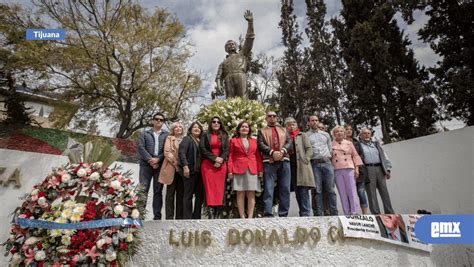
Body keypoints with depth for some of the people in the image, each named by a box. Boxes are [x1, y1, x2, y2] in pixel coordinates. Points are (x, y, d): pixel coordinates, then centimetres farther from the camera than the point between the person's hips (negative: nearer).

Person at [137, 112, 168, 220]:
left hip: (161, 165, 0)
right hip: (146, 164, 0)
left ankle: (157, 216, 10)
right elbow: (141, 148, 1)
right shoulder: (144, 133, 15)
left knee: (158, 191, 4)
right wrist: (150, 160, -11)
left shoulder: (167, 135, 12)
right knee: (143, 189, -5)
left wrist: (158, 159, -13)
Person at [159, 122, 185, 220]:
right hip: (171, 168, -3)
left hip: (182, 168, 3)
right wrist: (175, 162, -13)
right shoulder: (169, 138, 9)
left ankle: (179, 217, 10)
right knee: (170, 193, 0)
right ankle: (169, 217, 4)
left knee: (181, 194, 4)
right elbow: (167, 152, -3)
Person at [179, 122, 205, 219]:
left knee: (200, 195, 7)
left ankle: (196, 217, 17)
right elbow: (181, 153, -10)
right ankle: (187, 218, 7)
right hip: (190, 171, -6)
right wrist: (185, 166, -21)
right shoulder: (187, 139, 2)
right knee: (188, 195, 1)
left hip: (200, 171, 6)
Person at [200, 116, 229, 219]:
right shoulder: (205, 136, 11)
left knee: (220, 189, -3)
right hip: (208, 165, -1)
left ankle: (217, 216, 1)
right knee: (210, 188, -6)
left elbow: (227, 150, 6)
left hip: (221, 165, 2)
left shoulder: (224, 136, 16)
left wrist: (220, 160, -10)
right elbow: (203, 149, -1)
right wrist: (214, 158, -12)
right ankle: (211, 216, -6)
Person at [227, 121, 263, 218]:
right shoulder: (234, 140, 10)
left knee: (251, 194, -1)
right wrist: (230, 171, -5)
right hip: (239, 170, -2)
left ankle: (250, 217, 3)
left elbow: (258, 156, 12)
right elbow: (230, 156, 4)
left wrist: (260, 169, 2)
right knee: (240, 194, -2)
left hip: (252, 170, 2)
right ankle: (242, 217, 3)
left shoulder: (254, 141, 16)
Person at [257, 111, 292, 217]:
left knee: (285, 189, 4)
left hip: (284, 161, 3)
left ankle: (283, 214, 12)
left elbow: (289, 142, 9)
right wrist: (272, 152, -16)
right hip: (269, 162, -3)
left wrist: (282, 151, -11)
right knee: (268, 189, -6)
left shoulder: (283, 130, 24)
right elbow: (261, 144, -1)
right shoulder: (262, 131, 15)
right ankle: (268, 214, -4)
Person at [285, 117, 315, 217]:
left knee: (303, 191, -7)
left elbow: (309, 149, 4)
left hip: (302, 167, -2)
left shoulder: (302, 136, 12)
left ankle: (305, 214, -3)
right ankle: (302, 214, 13)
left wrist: (305, 160, -9)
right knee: (297, 192, 5)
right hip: (291, 167, 2)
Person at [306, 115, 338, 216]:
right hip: (314, 164, -2)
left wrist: (328, 158, 10)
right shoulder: (305, 136, 8)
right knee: (317, 191, -3)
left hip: (327, 163, 3)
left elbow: (330, 148, 20)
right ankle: (318, 214, 1)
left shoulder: (325, 134, 19)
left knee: (331, 190, 0)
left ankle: (334, 214, 4)